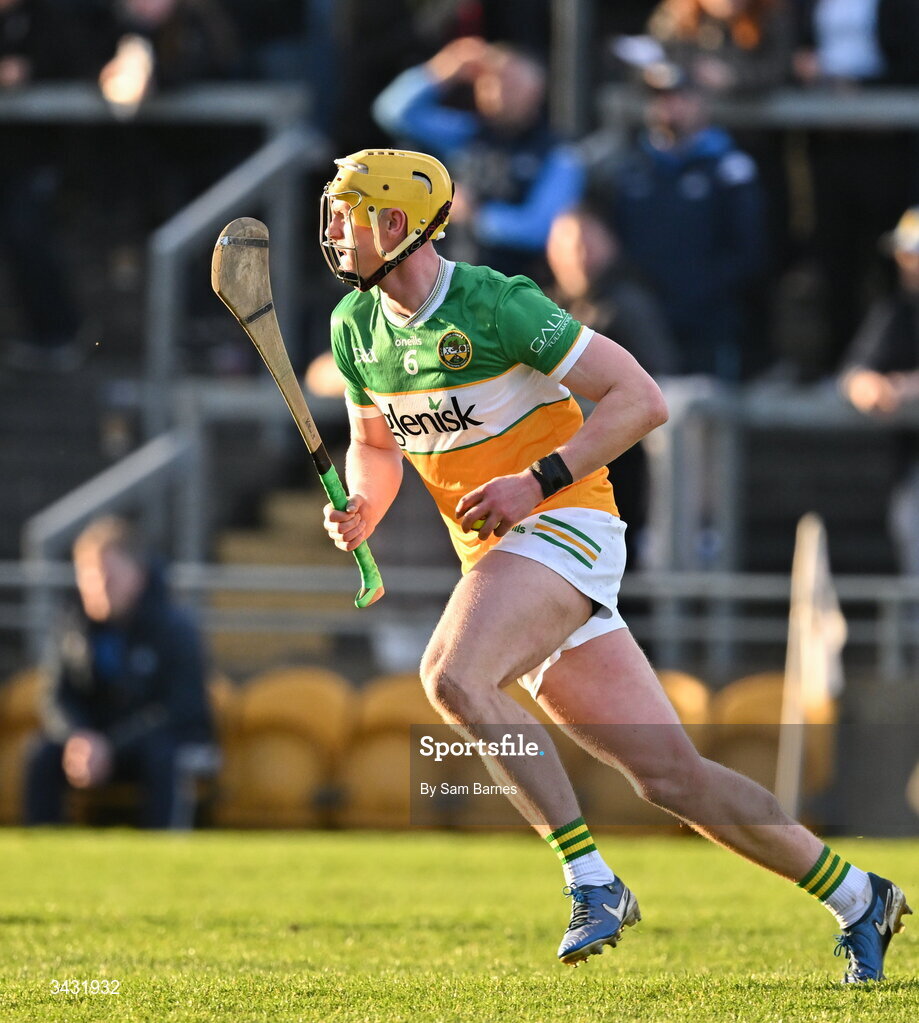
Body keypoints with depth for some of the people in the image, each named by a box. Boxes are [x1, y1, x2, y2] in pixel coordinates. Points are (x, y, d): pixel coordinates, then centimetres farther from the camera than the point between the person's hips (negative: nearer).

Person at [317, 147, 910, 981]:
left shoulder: (495, 304, -15)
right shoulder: (355, 325, 6)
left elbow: (641, 399, -14)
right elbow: (375, 445, 23)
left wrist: (539, 480, -21)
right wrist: (362, 507, 1)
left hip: (565, 528, -7)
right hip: (496, 561, 7)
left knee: (452, 676, -31)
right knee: (671, 773, 3)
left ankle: (594, 881, -24)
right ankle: (857, 898, 15)